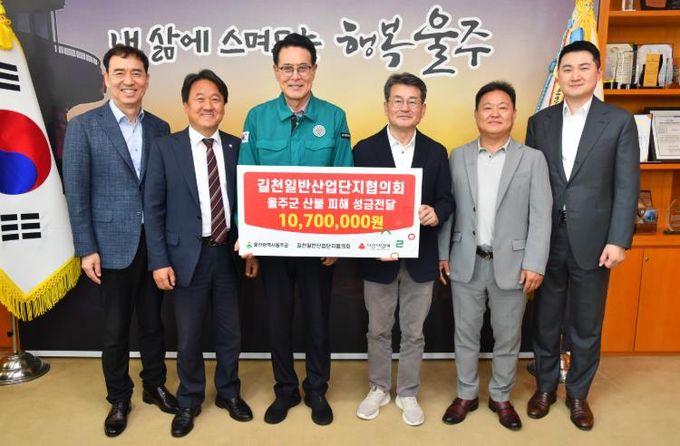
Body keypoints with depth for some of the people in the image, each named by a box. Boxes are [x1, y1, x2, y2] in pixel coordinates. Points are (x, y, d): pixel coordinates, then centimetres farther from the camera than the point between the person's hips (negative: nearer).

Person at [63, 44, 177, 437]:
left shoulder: (160, 128, 5)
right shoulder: (83, 126, -4)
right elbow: (76, 193, -5)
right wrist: (86, 249, -8)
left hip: (156, 241, 3)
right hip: (113, 244, -2)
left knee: (153, 321, 15)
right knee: (116, 327, 11)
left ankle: (155, 385, 35)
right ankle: (119, 399, 30)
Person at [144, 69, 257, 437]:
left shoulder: (237, 147, 3)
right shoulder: (165, 148, -2)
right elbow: (153, 208, -3)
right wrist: (159, 261, -8)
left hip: (229, 253, 2)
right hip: (187, 255, -2)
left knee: (230, 331, 14)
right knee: (188, 336, 11)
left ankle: (228, 393, 37)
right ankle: (189, 401, 34)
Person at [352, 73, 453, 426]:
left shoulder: (436, 152, 3)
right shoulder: (364, 149, -3)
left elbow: (446, 199, 3)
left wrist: (436, 214, -21)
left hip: (421, 258, 1)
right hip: (378, 257, -1)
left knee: (414, 332, 13)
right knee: (378, 330, 15)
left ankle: (407, 394, 33)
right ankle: (378, 389, 35)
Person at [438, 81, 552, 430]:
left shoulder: (533, 159, 0)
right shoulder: (458, 157, 4)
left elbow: (541, 217, -5)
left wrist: (534, 264, -11)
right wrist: (443, 254, 2)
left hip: (512, 264, -1)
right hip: (466, 263, 1)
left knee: (508, 337, 13)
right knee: (465, 334, 12)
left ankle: (500, 397, 33)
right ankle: (466, 395, 31)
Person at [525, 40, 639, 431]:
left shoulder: (620, 121, 0)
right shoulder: (539, 122, 6)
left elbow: (627, 186, -4)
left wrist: (618, 240, -11)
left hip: (592, 241, -1)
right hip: (546, 240, 2)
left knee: (587, 326, 11)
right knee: (545, 321, 13)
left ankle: (578, 393, 31)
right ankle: (546, 386, 33)